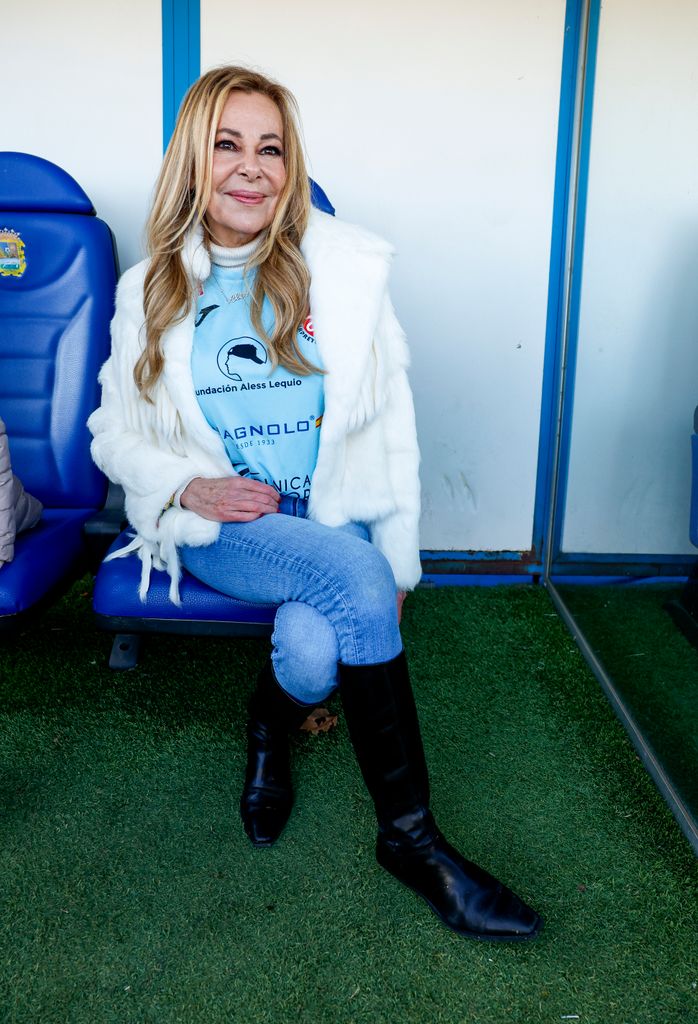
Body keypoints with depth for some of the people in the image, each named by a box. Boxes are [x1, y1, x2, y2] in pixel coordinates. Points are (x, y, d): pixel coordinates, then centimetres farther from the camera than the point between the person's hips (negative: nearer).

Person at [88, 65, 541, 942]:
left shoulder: (346, 267, 3)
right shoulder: (152, 289, 6)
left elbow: (391, 422, 3)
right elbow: (115, 432, 10)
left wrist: (399, 558, -4)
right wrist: (188, 487, -11)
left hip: (336, 520, 1)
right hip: (214, 529, -1)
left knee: (315, 651, -30)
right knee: (354, 580, -31)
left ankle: (270, 727, 8)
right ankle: (409, 833, -16)